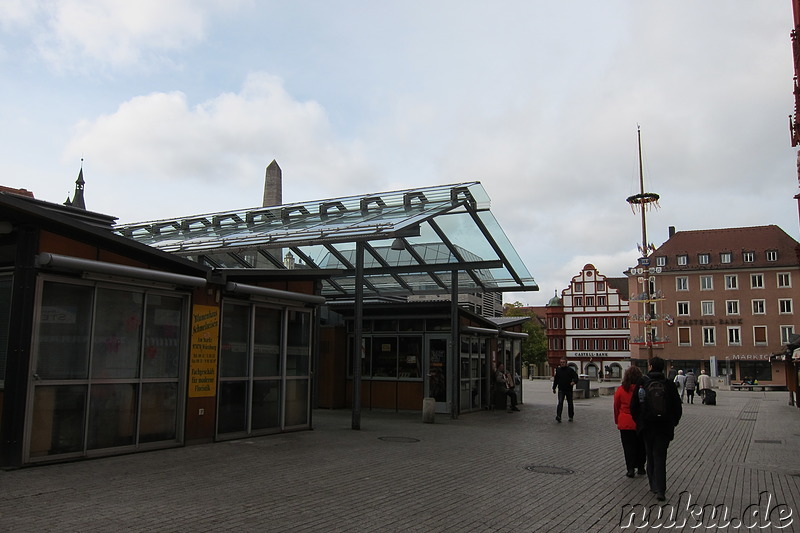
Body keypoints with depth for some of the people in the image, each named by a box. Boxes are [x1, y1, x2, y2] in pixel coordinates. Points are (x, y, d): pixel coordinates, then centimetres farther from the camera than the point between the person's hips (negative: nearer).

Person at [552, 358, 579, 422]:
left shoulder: (570, 370, -2)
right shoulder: (558, 370, 6)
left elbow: (576, 377, -5)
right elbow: (555, 380, 15)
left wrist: (574, 382, -27)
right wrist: (554, 388, 17)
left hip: (569, 390, 0)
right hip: (561, 389, 1)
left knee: (570, 403, 10)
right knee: (560, 403, -15)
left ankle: (571, 417, 25)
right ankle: (558, 417, -24)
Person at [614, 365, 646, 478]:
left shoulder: (620, 390, -7)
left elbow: (616, 407, 1)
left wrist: (617, 421, 14)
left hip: (625, 423, -1)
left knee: (628, 446, 6)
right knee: (641, 445, 16)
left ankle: (630, 469, -1)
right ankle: (640, 468, 24)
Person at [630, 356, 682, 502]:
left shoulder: (642, 382, -7)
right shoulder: (669, 384, -3)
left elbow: (634, 406, -4)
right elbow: (677, 407, 2)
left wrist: (638, 421, 10)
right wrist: (673, 423, 16)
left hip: (647, 426, -1)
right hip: (664, 427, 1)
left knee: (651, 457, 15)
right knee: (660, 457, 3)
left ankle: (654, 485, 21)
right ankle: (660, 490, -5)